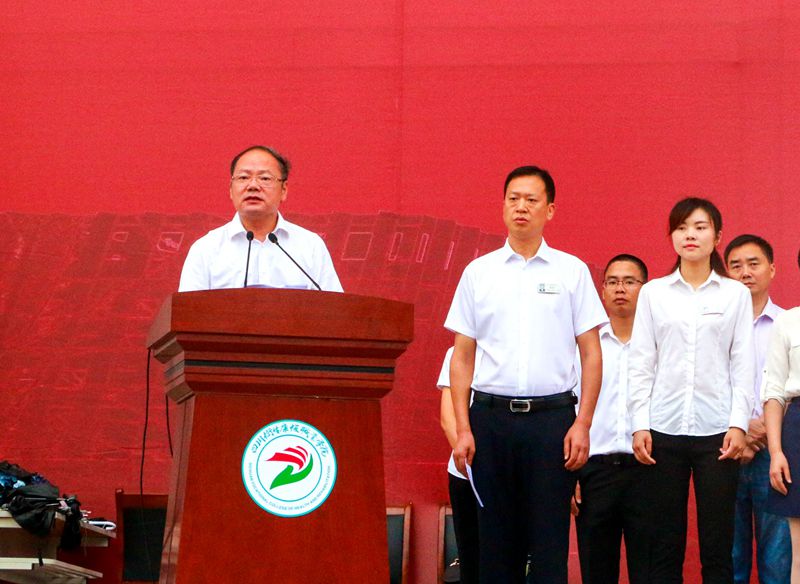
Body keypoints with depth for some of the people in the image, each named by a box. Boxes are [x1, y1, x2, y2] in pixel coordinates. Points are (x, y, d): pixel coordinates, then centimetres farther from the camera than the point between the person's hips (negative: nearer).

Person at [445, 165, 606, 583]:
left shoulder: (571, 271, 6)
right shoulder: (478, 272, 9)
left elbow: (591, 353, 4)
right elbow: (462, 356, 9)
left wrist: (582, 423, -5)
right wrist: (463, 428, 1)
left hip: (552, 414, -1)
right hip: (492, 416, 2)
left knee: (550, 541, -1)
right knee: (496, 539, 6)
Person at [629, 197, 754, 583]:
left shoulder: (736, 294, 7)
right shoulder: (653, 293, 9)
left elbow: (743, 366, 4)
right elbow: (640, 365, 7)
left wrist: (738, 424, -5)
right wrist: (639, 425, -2)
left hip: (716, 431, -1)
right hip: (664, 430, 1)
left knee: (717, 547, -1)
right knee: (665, 544, 2)